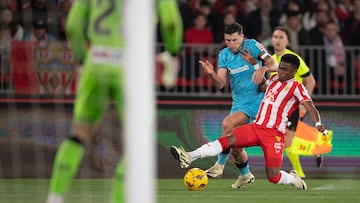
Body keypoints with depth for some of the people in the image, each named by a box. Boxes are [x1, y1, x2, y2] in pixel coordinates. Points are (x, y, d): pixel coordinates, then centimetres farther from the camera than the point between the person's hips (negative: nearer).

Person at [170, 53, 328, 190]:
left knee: (273, 177, -10)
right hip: (256, 127, 5)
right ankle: (189, 158, -29)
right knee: (227, 140, -18)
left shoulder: (296, 87, -4)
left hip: (274, 134, -5)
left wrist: (318, 124, -34)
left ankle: (294, 179, 25)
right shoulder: (274, 79, 16)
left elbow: (310, 108, -16)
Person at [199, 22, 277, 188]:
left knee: (228, 124, -27)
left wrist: (262, 69, -29)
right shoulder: (224, 55, 4)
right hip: (238, 101, 6)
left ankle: (219, 165, -19)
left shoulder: (252, 46, -8)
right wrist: (212, 73, -27)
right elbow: (220, 84, -5)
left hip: (255, 99, -6)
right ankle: (245, 175, 32)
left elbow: (273, 65, -8)